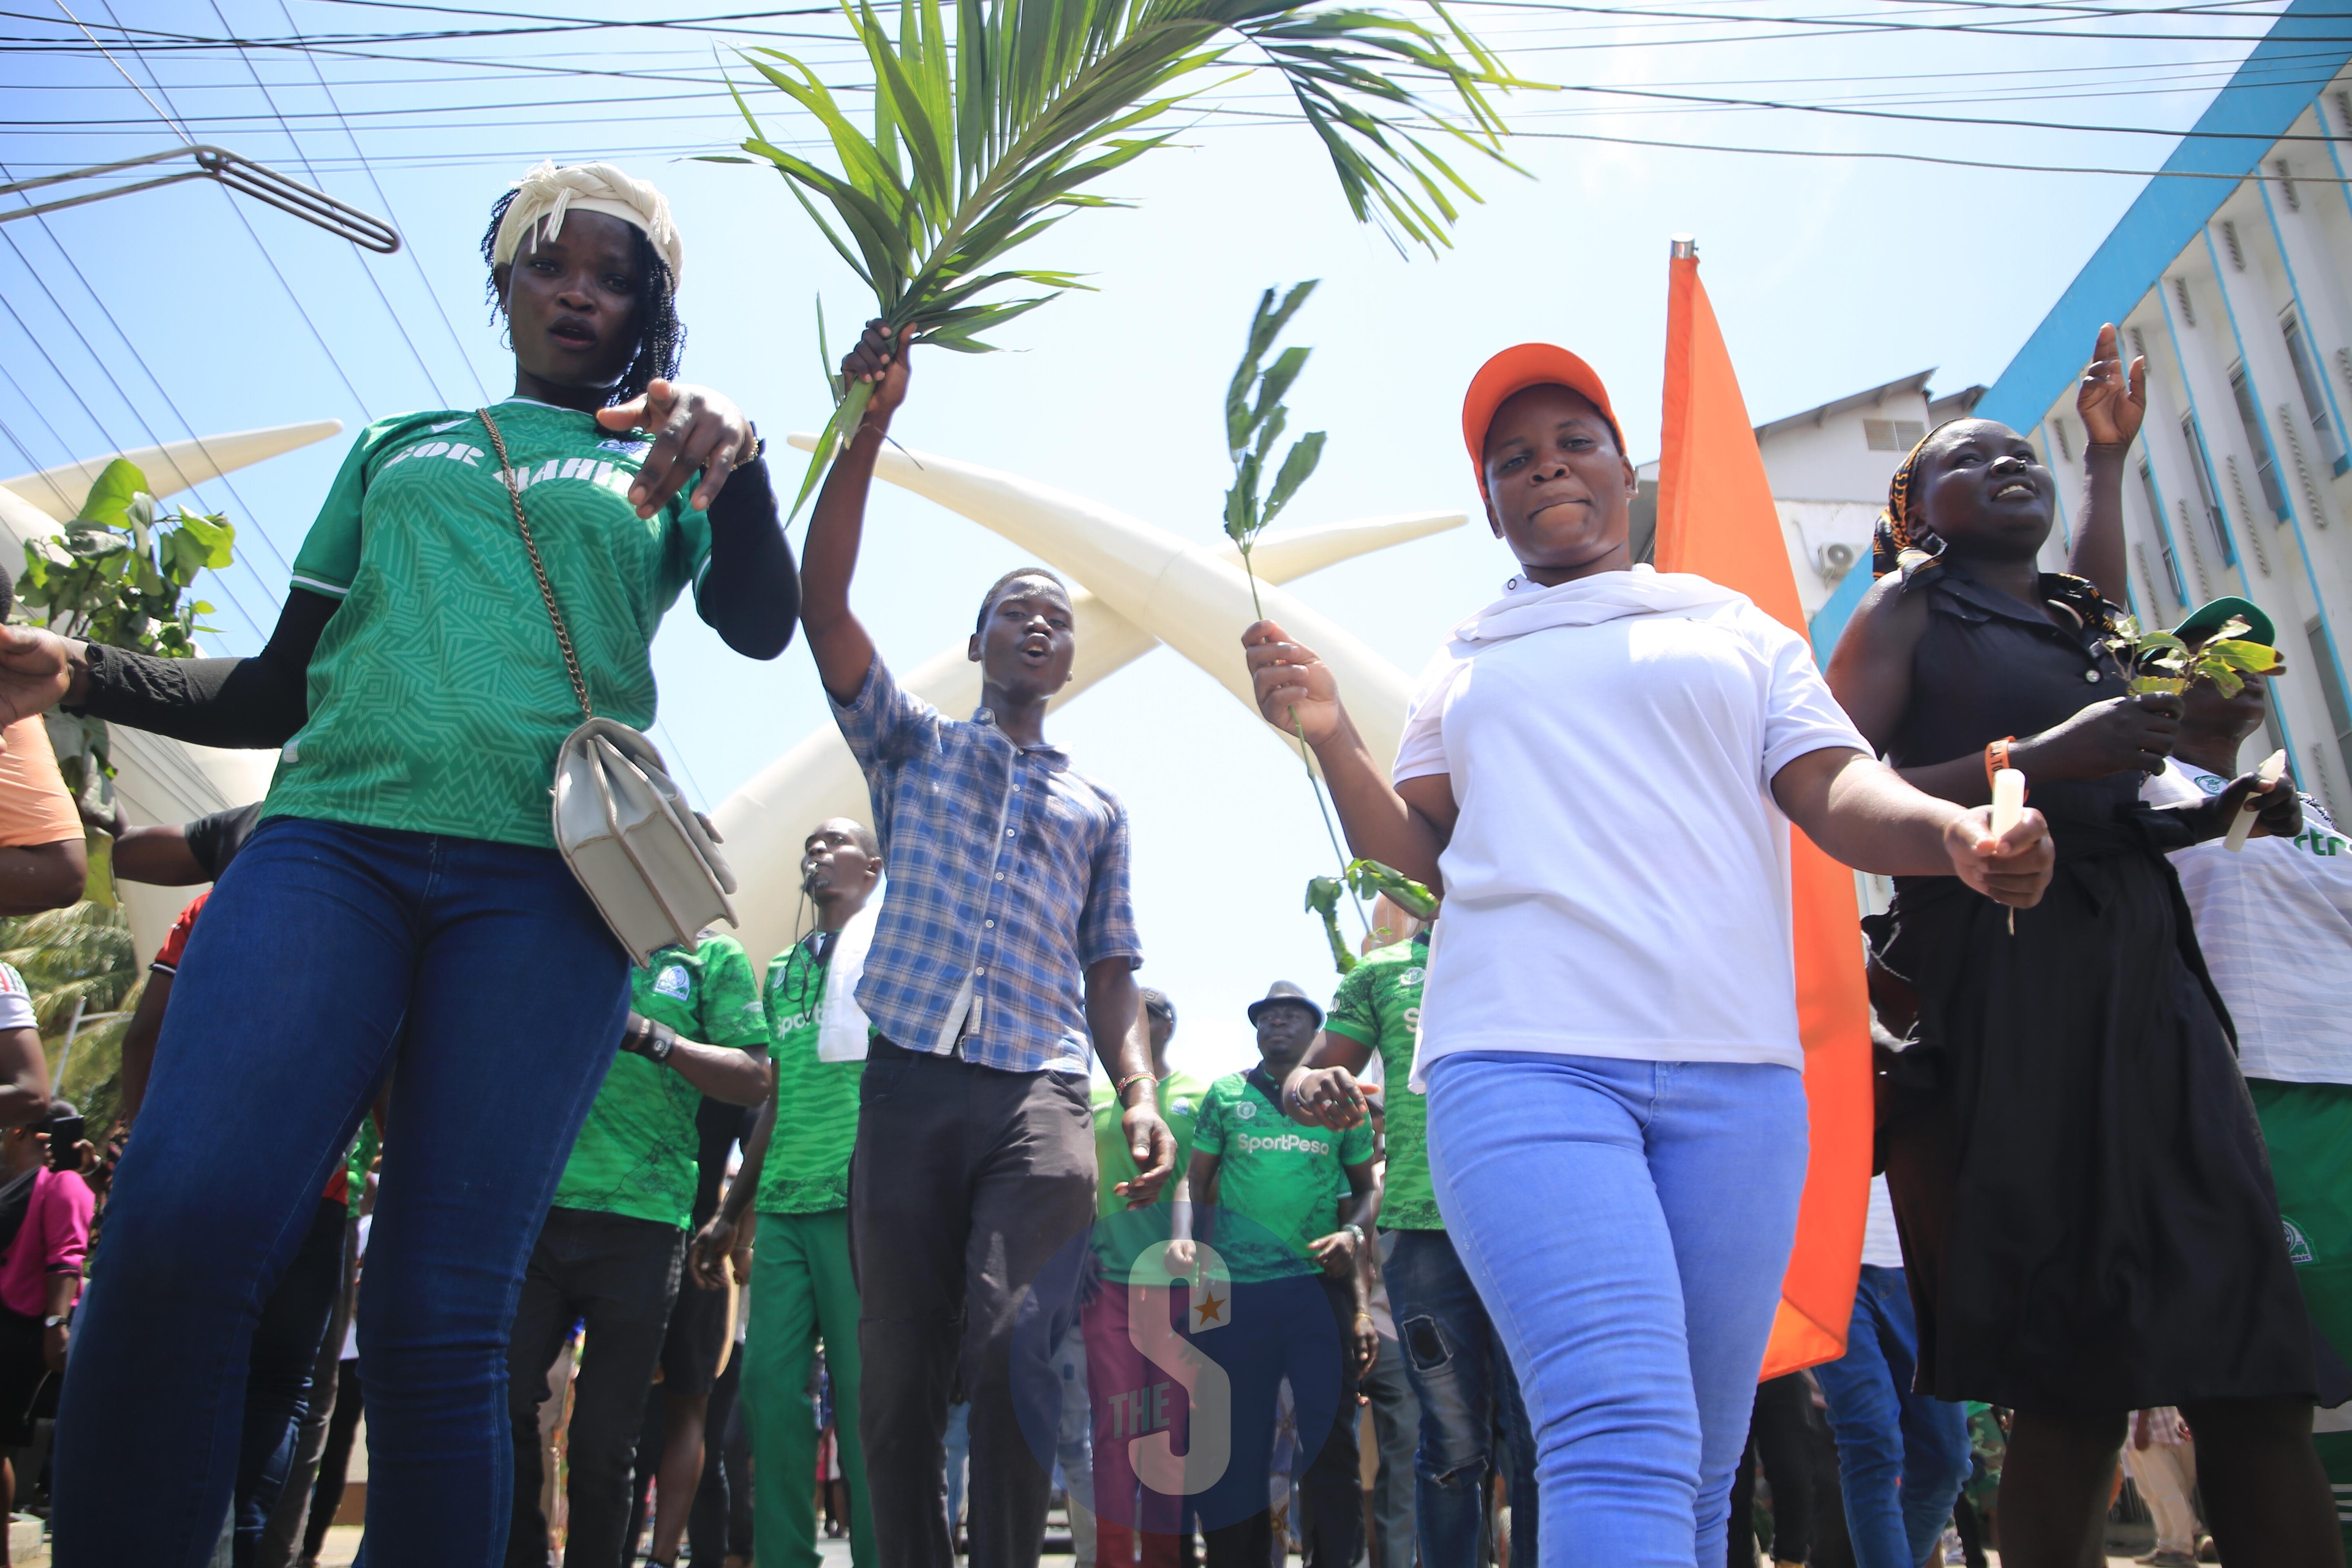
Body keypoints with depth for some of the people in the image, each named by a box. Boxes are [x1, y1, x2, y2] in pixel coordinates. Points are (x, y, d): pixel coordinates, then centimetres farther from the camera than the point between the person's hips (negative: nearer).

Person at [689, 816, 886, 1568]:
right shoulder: (782, 970, 22)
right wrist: (730, 1214, 22)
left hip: (860, 1199, -5)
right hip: (782, 1205, 6)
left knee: (863, 1391, -4)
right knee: (769, 1384, 1)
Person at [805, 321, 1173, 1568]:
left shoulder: (1097, 807, 23)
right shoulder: (910, 745, 19)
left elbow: (1107, 971, 18)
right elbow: (821, 603, 5)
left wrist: (1139, 1093, 0)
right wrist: (867, 428, -3)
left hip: (1040, 1093, 0)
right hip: (910, 1082, 0)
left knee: (1010, 1355, -18)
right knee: (899, 1380, 1)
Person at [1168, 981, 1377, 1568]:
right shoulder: (1226, 1093, 10)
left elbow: (1366, 1188, 15)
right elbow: (1195, 1179, 11)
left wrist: (1354, 1232, -5)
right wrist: (1183, 1236, -6)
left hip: (1320, 1284, 0)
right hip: (1235, 1288, 0)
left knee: (1329, 1442, 0)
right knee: (1236, 1447, 6)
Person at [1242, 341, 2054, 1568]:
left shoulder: (1736, 630, 20)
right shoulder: (1462, 665, 21)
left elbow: (1838, 794, 7)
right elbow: (1416, 857, 15)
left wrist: (1956, 833, -14)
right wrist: (1330, 738, 0)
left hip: (1734, 1065, 2)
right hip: (1523, 1056, -1)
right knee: (1626, 1453, -19)